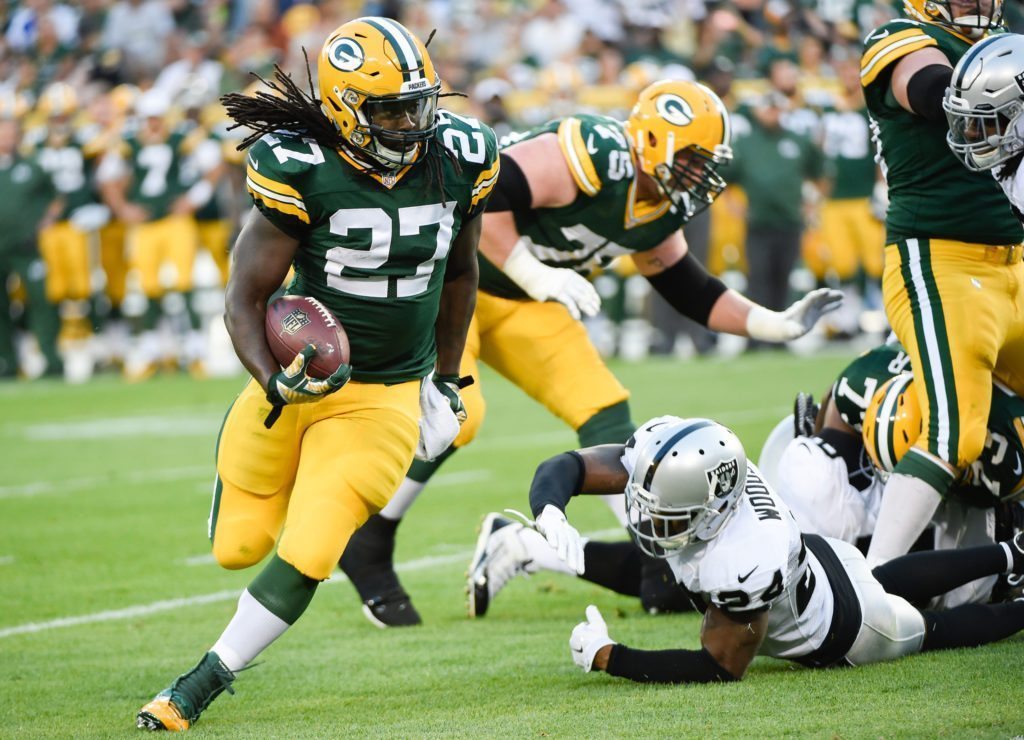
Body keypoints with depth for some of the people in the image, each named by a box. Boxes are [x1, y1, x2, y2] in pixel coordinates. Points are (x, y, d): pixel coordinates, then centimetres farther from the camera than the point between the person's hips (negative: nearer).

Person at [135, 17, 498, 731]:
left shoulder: (460, 161, -8)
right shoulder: (300, 172, -19)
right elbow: (246, 300, -14)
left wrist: (447, 377, 19)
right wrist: (274, 383, -31)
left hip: (384, 397, 1)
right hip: (297, 379, -1)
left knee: (306, 556, -12)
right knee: (238, 548, 10)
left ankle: (204, 684, 6)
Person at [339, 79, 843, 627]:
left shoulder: (662, 214, 1)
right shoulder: (593, 156, -28)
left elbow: (690, 292, 14)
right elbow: (480, 194, -33)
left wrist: (774, 325, 6)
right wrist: (534, 275, -29)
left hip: (517, 299, 9)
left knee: (601, 408, -1)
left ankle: (660, 564, 2)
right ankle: (368, 547, -5)